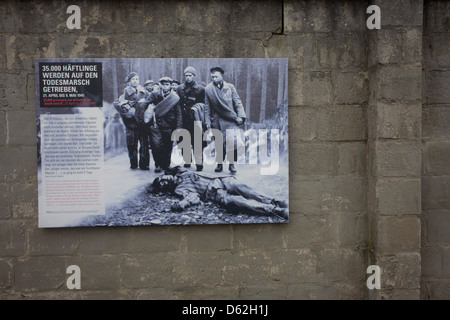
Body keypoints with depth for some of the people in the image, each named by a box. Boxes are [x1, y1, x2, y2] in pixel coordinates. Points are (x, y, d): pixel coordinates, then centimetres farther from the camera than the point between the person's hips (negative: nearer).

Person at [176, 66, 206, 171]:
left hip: (196, 120, -3)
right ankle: (187, 161, 17)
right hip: (184, 120, 3)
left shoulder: (201, 89, 2)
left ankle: (199, 163, -2)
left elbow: (204, 105, 4)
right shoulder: (180, 89, 10)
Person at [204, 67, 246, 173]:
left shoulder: (230, 87, 5)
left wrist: (241, 116, -4)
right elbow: (207, 107, 8)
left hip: (231, 120, 0)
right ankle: (220, 164, 19)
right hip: (217, 121, 0)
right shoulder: (208, 89, 4)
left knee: (233, 142, -10)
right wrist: (208, 121, 3)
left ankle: (232, 164, 4)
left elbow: (238, 102, 6)